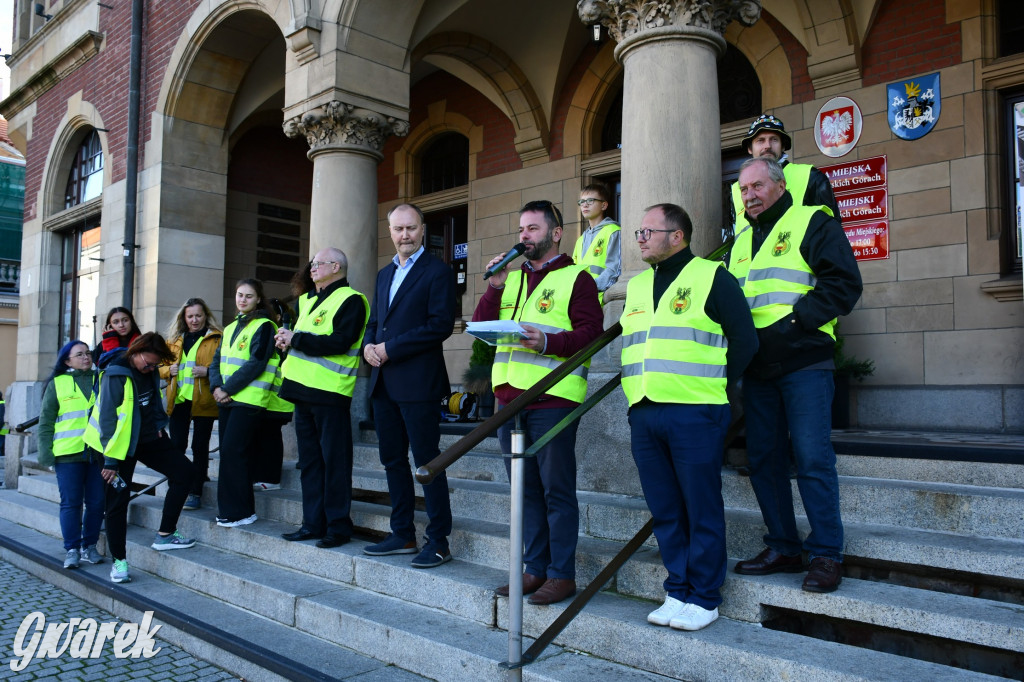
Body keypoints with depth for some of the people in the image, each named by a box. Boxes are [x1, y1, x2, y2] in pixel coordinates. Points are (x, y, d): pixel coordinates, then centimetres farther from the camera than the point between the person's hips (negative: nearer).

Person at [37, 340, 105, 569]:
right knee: (70, 503, -1)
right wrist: (46, 452, -2)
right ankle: (72, 549, 7)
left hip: (98, 453, 2)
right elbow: (46, 421, 6)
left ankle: (89, 546, 15)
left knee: (96, 502, 3)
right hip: (68, 454, -2)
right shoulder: (57, 384, 6)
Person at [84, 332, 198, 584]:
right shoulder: (116, 375, -21)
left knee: (184, 471, -4)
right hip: (123, 444, -7)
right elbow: (107, 417, -20)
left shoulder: (150, 372, 1)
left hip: (150, 439, 7)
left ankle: (165, 535, 3)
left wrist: (159, 425, 5)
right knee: (118, 498, -2)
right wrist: (110, 459, -19)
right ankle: (119, 561, 10)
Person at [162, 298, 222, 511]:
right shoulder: (174, 340, 18)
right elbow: (159, 365, 22)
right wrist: (169, 370, 1)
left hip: (204, 401, -4)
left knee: (200, 447, 2)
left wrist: (208, 371, -20)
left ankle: (196, 493, 10)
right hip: (179, 400, 4)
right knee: (177, 446, 2)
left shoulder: (217, 338, 2)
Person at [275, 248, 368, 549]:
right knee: (309, 460, 11)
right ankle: (313, 523, 20)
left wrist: (296, 339, -15)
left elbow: (340, 342, -19)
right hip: (304, 390, 9)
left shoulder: (350, 301, -7)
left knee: (334, 461, -3)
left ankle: (338, 526, 5)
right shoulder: (308, 300, 21)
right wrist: (287, 341, 2)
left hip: (330, 393, -9)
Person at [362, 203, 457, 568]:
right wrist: (368, 345, -1)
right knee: (393, 460, 13)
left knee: (427, 461, -3)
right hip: (383, 383, 8)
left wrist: (390, 348, -15)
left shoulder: (438, 272, -5)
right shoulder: (384, 274, 19)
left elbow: (441, 325, -15)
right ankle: (403, 535, 24)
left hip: (417, 382, -8)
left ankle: (439, 541, 6)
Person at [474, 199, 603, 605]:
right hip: (509, 396, 7)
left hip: (552, 399, -6)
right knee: (525, 489, 12)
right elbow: (480, 327, 12)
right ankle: (535, 568, 23)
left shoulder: (575, 278, 1)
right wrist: (495, 286, -1)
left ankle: (562, 574, 9)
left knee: (556, 489, -1)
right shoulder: (511, 279, 19)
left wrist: (548, 342, -24)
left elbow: (590, 332, -11)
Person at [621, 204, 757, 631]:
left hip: (694, 415, -6)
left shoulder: (712, 277, 1)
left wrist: (715, 388, -2)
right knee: (665, 511, 10)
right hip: (644, 415, 6)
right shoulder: (636, 287, 19)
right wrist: (639, 388, 12)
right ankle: (678, 592, 22)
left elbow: (744, 340, -2)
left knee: (702, 510, 1)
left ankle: (704, 598, 13)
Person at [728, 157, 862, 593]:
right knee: (763, 459, 9)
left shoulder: (813, 223, 0)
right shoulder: (742, 242, 20)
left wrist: (795, 321, -17)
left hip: (803, 362, -7)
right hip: (757, 369, 7)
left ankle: (826, 553, 5)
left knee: (812, 459, -6)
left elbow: (844, 283, -10)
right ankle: (783, 547, 20)